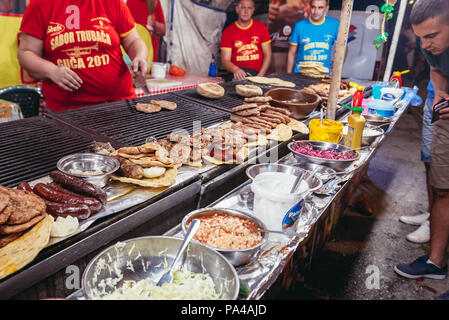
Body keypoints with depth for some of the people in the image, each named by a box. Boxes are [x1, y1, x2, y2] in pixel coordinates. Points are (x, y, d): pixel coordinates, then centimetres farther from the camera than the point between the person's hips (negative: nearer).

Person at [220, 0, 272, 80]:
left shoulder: (261, 27, 10)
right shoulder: (228, 32, 4)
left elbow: (267, 54, 7)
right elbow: (225, 60, -3)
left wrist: (260, 75, -10)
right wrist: (235, 69, -27)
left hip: (257, 73, 3)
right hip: (237, 74, -3)